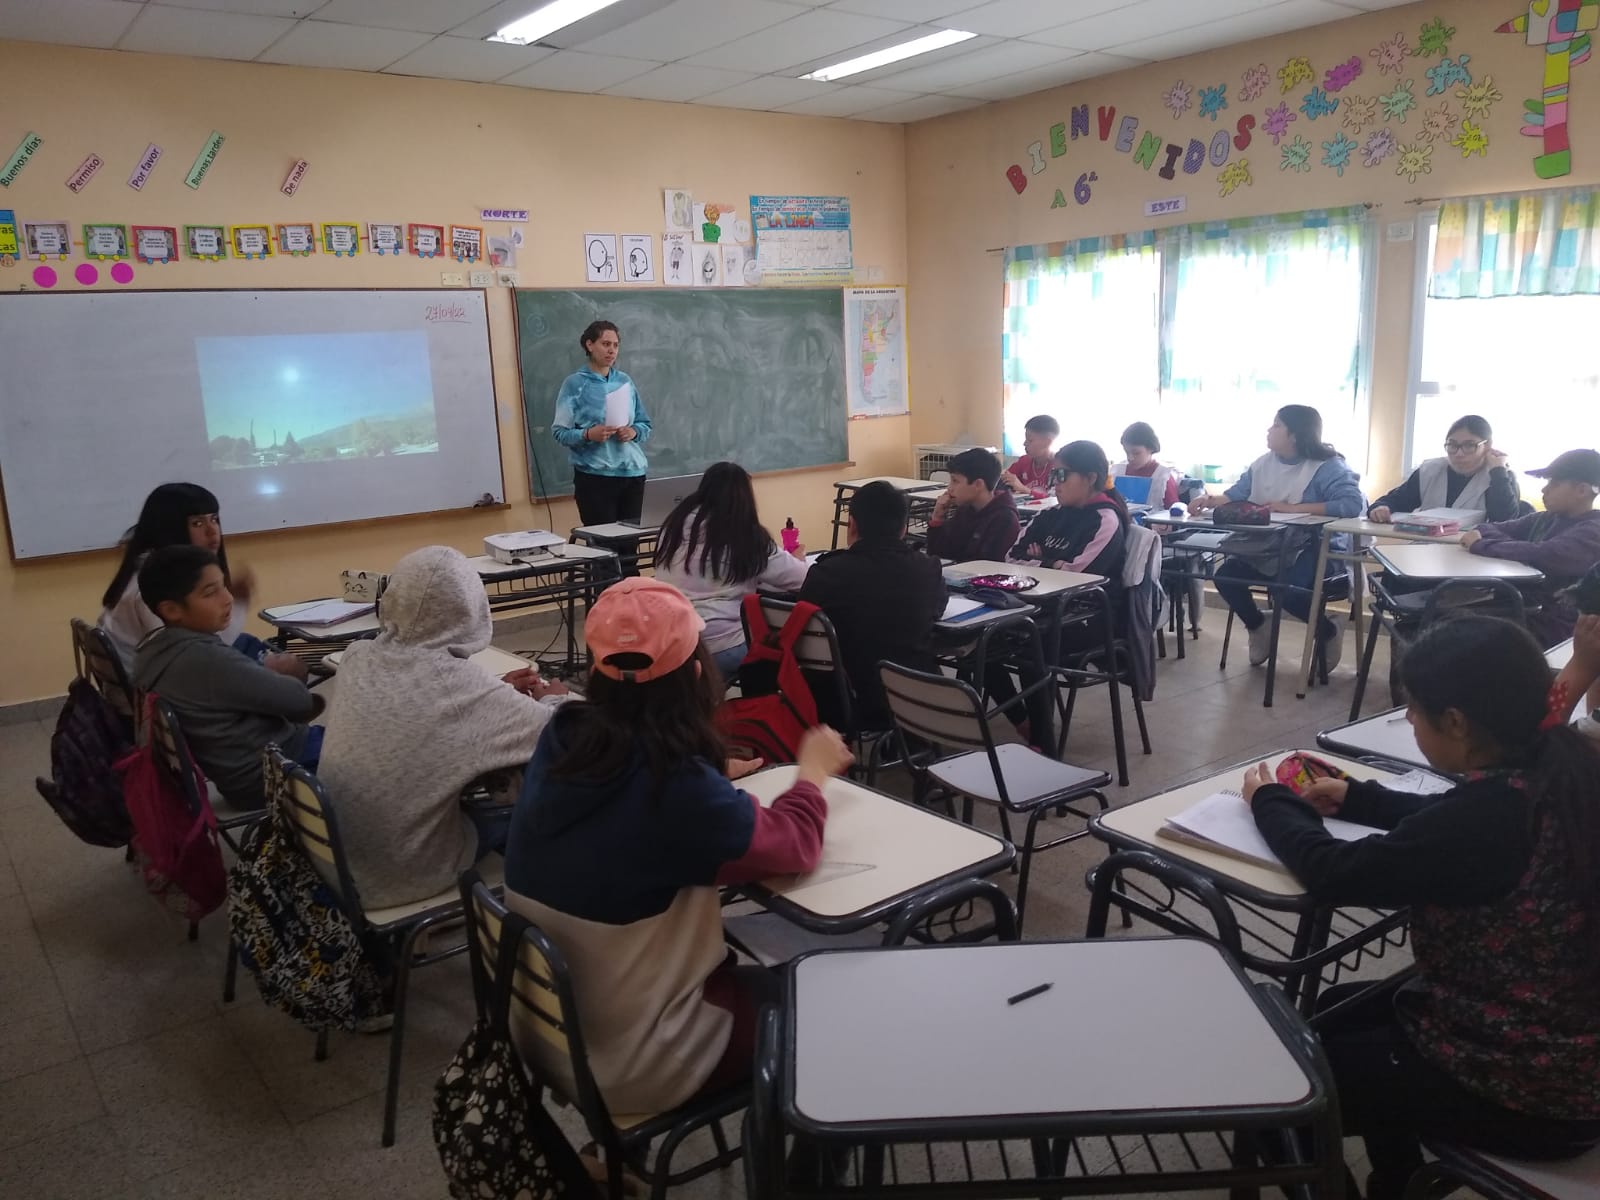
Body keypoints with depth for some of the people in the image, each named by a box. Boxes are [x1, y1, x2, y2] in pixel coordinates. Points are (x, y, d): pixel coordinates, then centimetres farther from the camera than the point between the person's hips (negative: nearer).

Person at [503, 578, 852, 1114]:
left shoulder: (561, 740, -11)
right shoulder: (677, 789, -30)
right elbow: (794, 845, -15)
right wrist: (813, 771, 2)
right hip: (629, 1064, -6)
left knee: (743, 970, 27)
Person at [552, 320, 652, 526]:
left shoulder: (625, 382, 9)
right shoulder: (575, 384, -3)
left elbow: (645, 424, 14)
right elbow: (560, 431, -5)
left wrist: (634, 432, -7)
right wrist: (588, 435, -22)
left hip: (632, 472, 4)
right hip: (594, 475, -4)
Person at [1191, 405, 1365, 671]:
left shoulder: (1328, 466, -13)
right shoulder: (1264, 463, 7)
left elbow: (1353, 505, -27)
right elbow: (1235, 495, 11)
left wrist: (1292, 508, -28)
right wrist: (1210, 500, -13)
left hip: (1318, 548, -7)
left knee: (1286, 588, -33)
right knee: (1226, 575, -10)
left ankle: (1328, 632, -1)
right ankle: (1258, 626, 18)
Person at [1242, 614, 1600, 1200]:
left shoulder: (1496, 812, -32)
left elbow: (1333, 874, -21)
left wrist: (1270, 802, -4)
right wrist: (1360, 799, 10)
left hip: (1524, 1089, -8)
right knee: (1340, 1009, 26)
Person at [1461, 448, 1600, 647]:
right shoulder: (1548, 519, 11)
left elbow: (1537, 555, -30)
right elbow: (1496, 529, 11)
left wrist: (1479, 545, -18)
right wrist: (1478, 533, -14)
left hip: (1556, 626, -7)